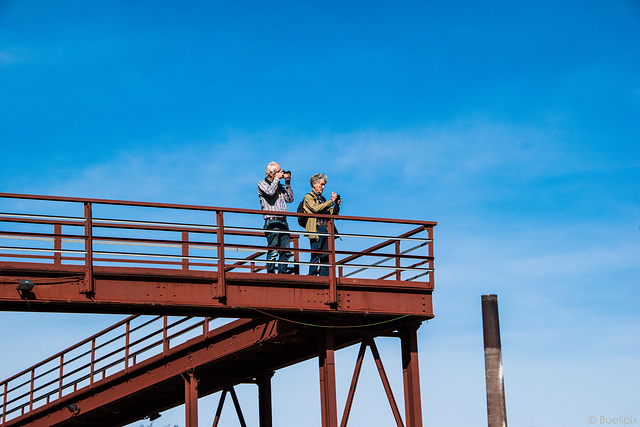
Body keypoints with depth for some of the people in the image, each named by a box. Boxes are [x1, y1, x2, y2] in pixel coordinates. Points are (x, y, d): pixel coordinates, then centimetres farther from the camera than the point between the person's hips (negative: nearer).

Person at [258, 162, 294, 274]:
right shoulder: (262, 184, 5)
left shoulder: (279, 186, 22)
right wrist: (276, 179, -4)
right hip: (272, 222, -6)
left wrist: (287, 184, 11)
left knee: (285, 252, 1)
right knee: (273, 251, -11)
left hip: (283, 222, 6)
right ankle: (270, 273, -9)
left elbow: (289, 199, 17)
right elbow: (270, 192, -16)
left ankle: (282, 272, 3)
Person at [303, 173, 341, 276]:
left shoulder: (322, 198, 25)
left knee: (326, 256, 3)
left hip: (327, 229, 7)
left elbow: (332, 214, 24)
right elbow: (316, 209, -16)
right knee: (315, 256, -9)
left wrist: (337, 205, 6)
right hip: (316, 229, -7)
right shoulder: (308, 197, 3)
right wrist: (331, 201, -13)